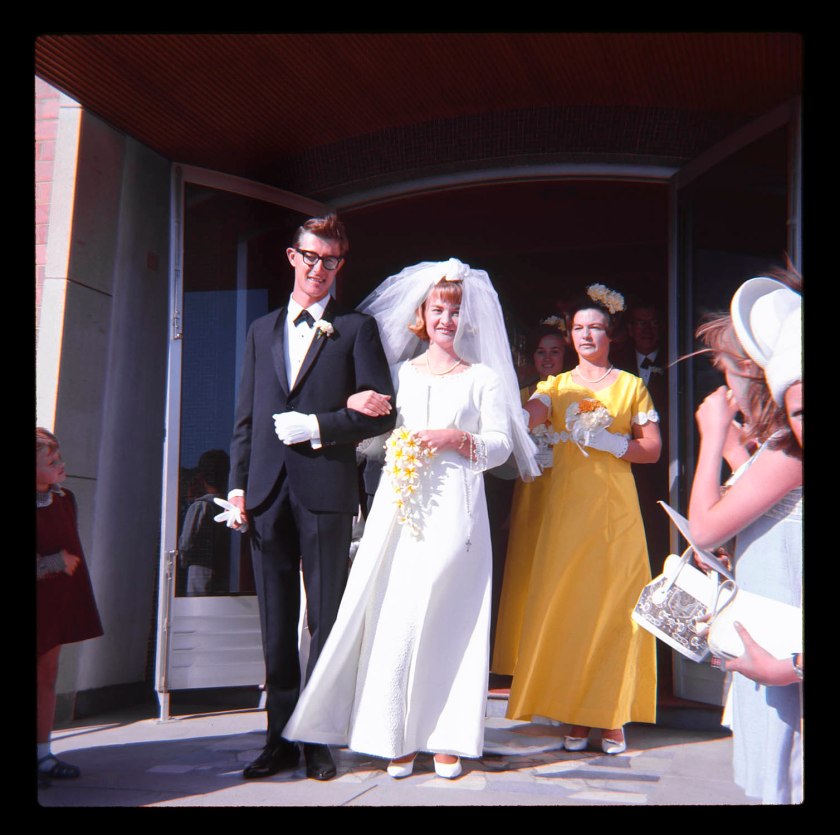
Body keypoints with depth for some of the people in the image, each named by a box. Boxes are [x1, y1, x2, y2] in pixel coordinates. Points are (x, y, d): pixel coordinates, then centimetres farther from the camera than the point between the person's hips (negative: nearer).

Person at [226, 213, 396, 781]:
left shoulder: (357, 329, 5)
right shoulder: (262, 330, 18)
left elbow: (382, 413, -2)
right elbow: (246, 418, 15)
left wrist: (317, 426, -11)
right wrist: (238, 484, 6)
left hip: (325, 491, -4)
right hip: (267, 493, 4)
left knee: (325, 621, 1)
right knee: (277, 625, 8)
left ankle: (318, 740, 8)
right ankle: (281, 739, 15)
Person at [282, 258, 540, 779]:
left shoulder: (483, 377, 10)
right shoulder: (402, 372, 17)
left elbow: (501, 443, 4)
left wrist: (456, 438, -10)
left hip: (456, 510, -2)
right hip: (402, 508, 2)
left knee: (449, 619, -2)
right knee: (396, 618, -4)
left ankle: (447, 739, 6)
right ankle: (398, 738, 3)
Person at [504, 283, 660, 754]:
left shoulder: (631, 386, 10)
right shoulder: (557, 386, 13)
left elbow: (652, 449, 4)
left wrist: (609, 442, -12)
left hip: (616, 509, -1)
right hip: (567, 508, 1)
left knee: (615, 606, -4)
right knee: (565, 605, -2)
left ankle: (613, 717, 6)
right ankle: (575, 715, 7)